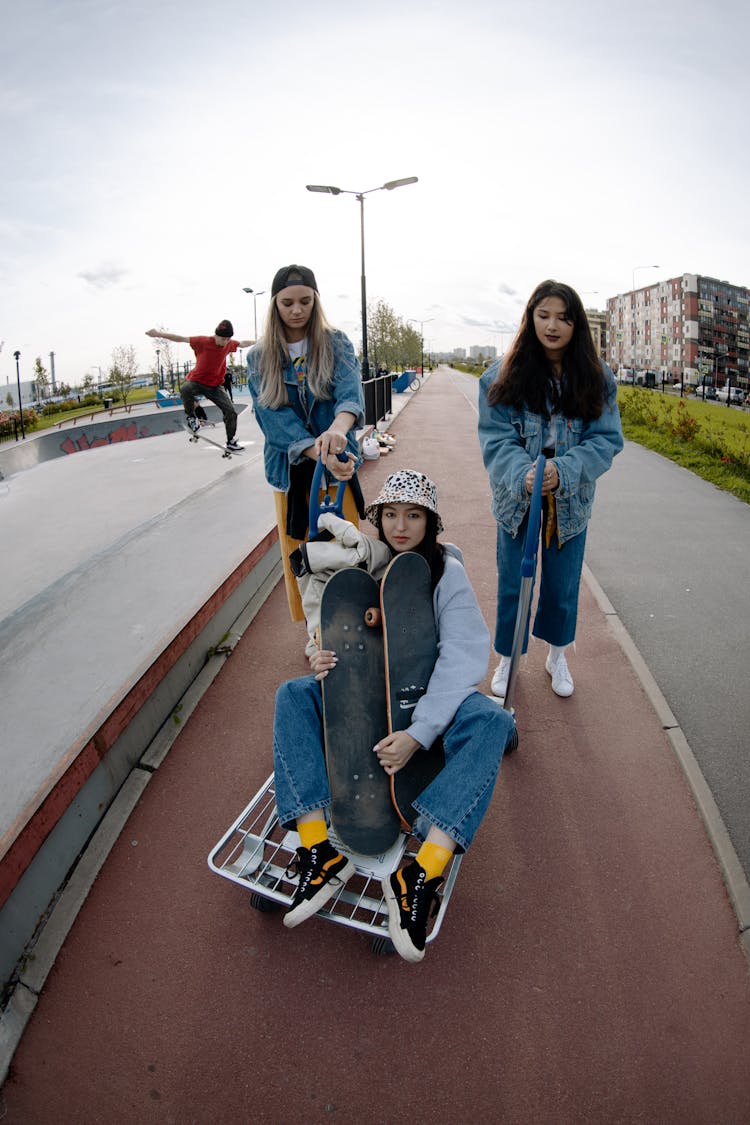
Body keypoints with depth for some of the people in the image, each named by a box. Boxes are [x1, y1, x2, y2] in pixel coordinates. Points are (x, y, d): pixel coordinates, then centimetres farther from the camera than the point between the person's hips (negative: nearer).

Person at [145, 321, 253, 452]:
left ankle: (231, 442, 17)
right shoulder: (203, 342, -18)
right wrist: (160, 334, -28)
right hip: (197, 381, -4)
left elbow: (243, 343, 17)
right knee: (185, 390, -38)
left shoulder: (229, 344, -3)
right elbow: (181, 338, -20)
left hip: (215, 386, 4)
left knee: (231, 412, -3)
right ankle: (191, 417, -12)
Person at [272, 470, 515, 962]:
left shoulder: (447, 571, -12)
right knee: (294, 694, -19)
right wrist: (326, 656, -22)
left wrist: (418, 733, -31)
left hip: (432, 697, -3)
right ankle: (319, 848, -29)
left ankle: (422, 874, -40)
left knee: (490, 720, -33)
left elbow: (464, 658, -21)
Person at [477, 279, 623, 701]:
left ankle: (557, 656, 40)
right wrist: (521, 474, -32)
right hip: (517, 499, -1)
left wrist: (563, 470, -27)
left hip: (571, 501, 1)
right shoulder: (504, 374, -9)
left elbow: (606, 439, -10)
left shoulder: (596, 377, -5)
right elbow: (496, 437, -13)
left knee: (563, 585, 15)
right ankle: (507, 658, 34)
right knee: (513, 584, 11)